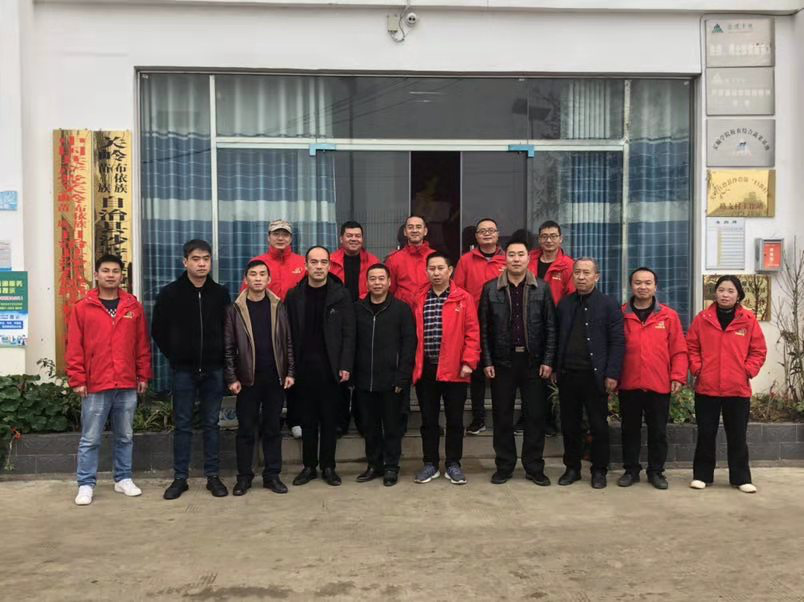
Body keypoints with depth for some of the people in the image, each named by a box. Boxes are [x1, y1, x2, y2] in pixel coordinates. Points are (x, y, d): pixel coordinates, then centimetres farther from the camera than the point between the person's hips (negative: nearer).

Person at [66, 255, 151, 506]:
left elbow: (143, 345, 8)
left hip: (127, 385, 2)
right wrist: (77, 379, -6)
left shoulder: (134, 307, 6)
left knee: (125, 437, 12)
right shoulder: (82, 308, 1)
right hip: (94, 386, -2)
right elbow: (74, 348, -1)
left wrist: (143, 376, 6)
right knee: (90, 439, 4)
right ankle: (86, 485, 14)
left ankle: (123, 479, 24)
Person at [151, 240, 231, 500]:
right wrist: (173, 357, 2)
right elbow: (158, 330, 5)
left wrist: (221, 358, 2)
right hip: (183, 370, -1)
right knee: (182, 425, 6)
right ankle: (180, 478, 15)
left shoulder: (221, 293, 3)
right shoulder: (170, 293, -1)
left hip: (213, 370, 1)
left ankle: (213, 476, 16)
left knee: (211, 424, 8)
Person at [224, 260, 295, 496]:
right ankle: (244, 477, 17)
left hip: (275, 378, 2)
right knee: (246, 429, 6)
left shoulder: (279, 307, 5)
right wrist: (232, 378, -6)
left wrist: (290, 372, 0)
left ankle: (272, 475, 18)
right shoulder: (235, 309, 0)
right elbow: (229, 347, -1)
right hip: (248, 379, -1)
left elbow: (288, 342, 6)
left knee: (273, 428, 8)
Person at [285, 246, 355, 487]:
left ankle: (328, 466, 17)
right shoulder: (294, 295, 5)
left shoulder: (340, 295, 1)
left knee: (329, 419, 6)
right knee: (307, 419, 9)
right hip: (303, 366, 1)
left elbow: (348, 333, -2)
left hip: (330, 366, -1)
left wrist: (345, 366, -9)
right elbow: (289, 333, 2)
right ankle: (309, 466, 19)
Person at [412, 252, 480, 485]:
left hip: (454, 369, -2)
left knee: (455, 420, 7)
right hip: (425, 369, 3)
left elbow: (472, 332, -5)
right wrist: (413, 364, 4)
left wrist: (468, 362, -12)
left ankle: (453, 464, 20)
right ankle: (430, 464, 22)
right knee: (428, 420, 10)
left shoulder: (463, 298, -1)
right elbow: (413, 333, 10)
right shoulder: (418, 300, 9)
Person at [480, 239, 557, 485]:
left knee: (536, 415, 5)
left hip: (533, 361, 0)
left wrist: (548, 361, -4)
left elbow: (550, 327, 2)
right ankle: (504, 466, 19)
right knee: (502, 416, 7)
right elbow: (484, 328, 1)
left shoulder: (542, 288, 2)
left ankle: (534, 467, 17)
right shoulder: (490, 289, 2)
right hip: (502, 361, 0)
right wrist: (487, 361, -4)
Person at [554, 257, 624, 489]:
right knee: (569, 425, 10)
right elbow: (558, 338, 10)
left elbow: (618, 342, -5)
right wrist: (555, 368, 3)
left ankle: (599, 471, 19)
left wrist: (612, 374, -11)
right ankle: (572, 468, 23)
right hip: (567, 374, 3)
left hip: (594, 375, -3)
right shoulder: (564, 304, 10)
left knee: (599, 426, 5)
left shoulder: (609, 304, -1)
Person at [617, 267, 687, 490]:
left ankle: (656, 471, 24)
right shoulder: (620, 314, 2)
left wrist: (678, 376, -5)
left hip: (659, 385, 0)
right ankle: (631, 470, 24)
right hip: (628, 384, 0)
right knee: (630, 430, 11)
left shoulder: (669, 316, 2)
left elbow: (679, 350, 2)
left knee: (658, 431, 9)